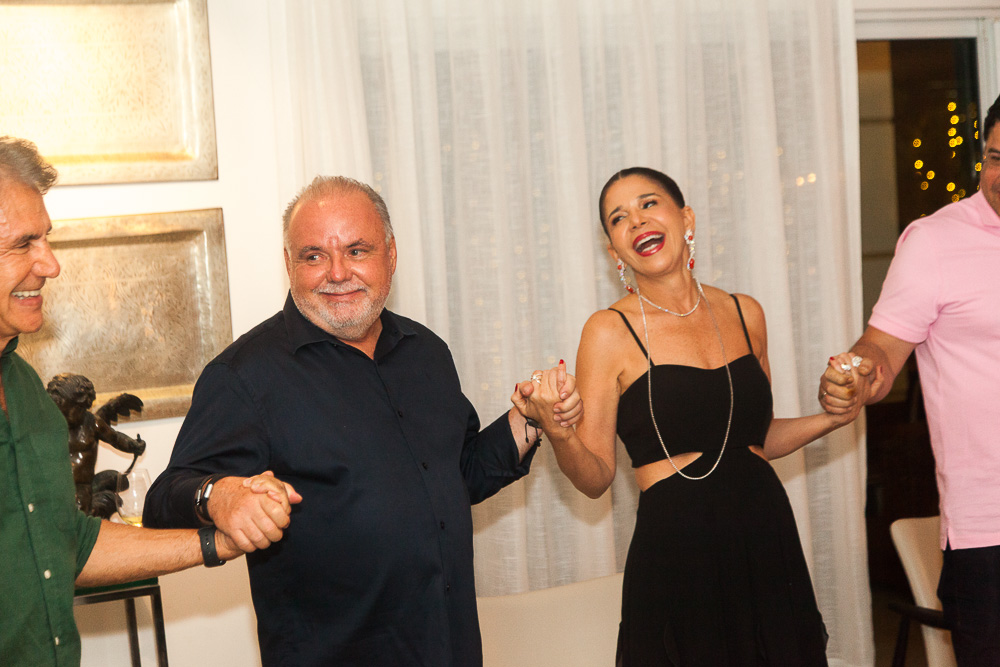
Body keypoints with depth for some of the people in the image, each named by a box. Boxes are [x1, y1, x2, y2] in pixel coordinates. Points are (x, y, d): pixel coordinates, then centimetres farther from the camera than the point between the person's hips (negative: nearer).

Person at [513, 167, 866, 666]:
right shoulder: (610, 331, -6)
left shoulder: (744, 313, 7)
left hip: (768, 542, 5)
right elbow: (595, 478, -6)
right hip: (677, 554, -4)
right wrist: (559, 434, -24)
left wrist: (832, 418, 6)